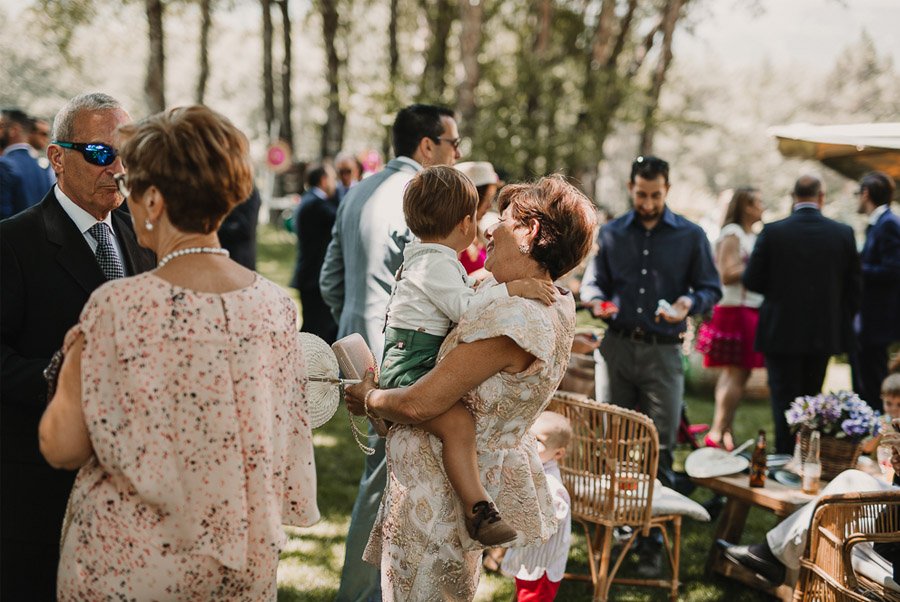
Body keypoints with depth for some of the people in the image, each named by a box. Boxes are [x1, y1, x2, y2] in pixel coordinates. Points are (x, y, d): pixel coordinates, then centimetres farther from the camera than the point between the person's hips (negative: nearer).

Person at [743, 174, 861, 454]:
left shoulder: (773, 232, -11)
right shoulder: (843, 233, -4)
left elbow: (751, 280, -7)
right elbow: (853, 286, 0)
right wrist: (842, 323, 14)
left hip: (781, 333, -3)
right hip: (824, 334, 3)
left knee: (785, 401, 3)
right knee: (810, 399, 17)